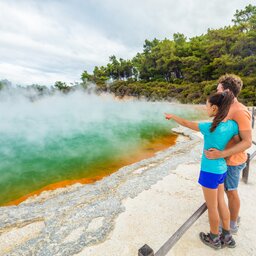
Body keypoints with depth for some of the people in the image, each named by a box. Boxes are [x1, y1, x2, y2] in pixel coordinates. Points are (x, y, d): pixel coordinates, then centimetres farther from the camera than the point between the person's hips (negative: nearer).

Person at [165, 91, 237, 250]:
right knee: (221, 202, 23)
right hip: (221, 169, 7)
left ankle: (214, 239, 35)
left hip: (210, 171, -6)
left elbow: (185, 123, -13)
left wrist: (172, 116, 3)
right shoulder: (232, 125, -8)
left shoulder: (209, 127, -25)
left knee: (212, 207, 13)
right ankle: (227, 237, 40)